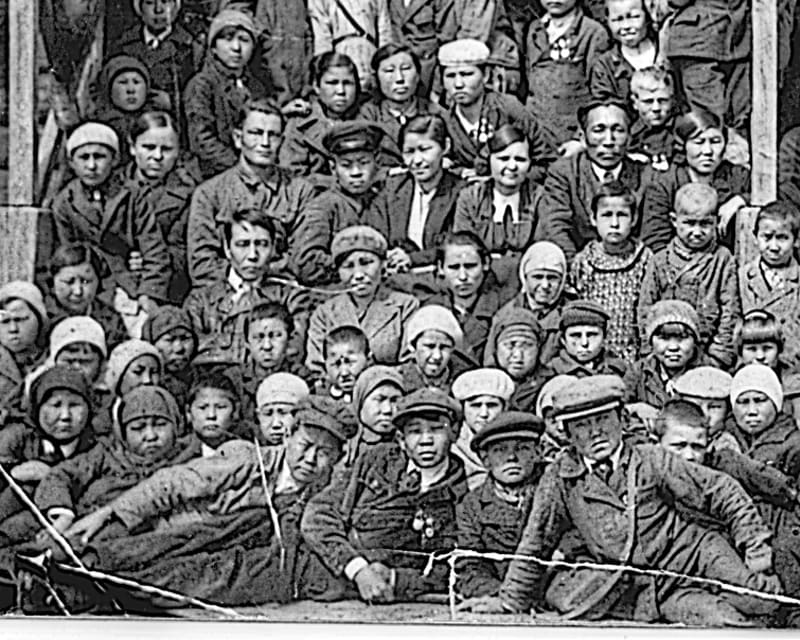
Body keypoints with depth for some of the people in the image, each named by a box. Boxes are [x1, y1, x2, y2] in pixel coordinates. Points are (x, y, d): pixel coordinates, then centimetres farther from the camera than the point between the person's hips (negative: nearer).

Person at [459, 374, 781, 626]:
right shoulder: (559, 479, 1)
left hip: (694, 554, 1)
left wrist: (755, 545, -5)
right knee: (722, 620, -27)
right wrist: (511, 601, 12)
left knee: (761, 598, -22)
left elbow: (722, 491, 3)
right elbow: (536, 544, 10)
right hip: (652, 592, -1)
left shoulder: (652, 461, 0)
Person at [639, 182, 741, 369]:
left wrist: (721, 352, -7)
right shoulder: (660, 261, 6)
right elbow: (645, 310, 8)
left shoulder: (723, 259, 3)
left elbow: (731, 310, 0)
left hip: (708, 354, -1)